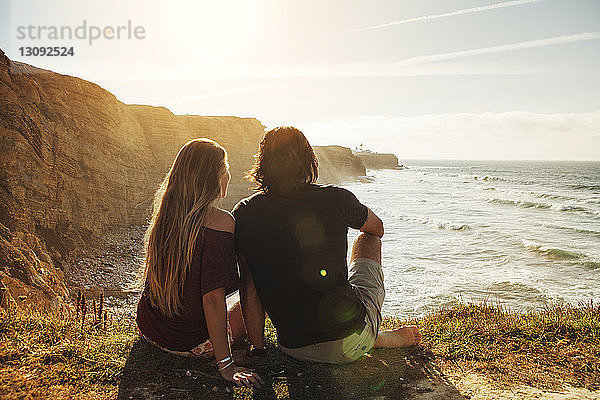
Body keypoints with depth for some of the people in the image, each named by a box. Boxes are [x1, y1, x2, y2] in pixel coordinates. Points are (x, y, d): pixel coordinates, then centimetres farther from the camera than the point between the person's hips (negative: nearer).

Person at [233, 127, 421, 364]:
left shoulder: (244, 214, -6)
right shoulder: (335, 199, -12)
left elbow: (249, 288, -2)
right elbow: (378, 228, 10)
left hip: (294, 351, 2)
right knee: (368, 240, 23)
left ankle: (378, 338, 29)